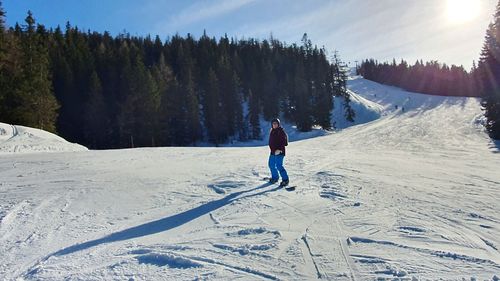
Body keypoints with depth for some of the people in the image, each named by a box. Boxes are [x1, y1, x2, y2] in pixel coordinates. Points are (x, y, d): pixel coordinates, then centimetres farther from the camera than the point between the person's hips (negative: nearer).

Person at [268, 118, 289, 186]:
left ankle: (285, 179, -5)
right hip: (273, 151, 9)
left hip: (279, 152, -9)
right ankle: (275, 177, 33)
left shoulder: (281, 131, -12)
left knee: (279, 166, -13)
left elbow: (283, 142, -18)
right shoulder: (272, 131, 12)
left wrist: (279, 149, -26)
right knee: (271, 165, 16)